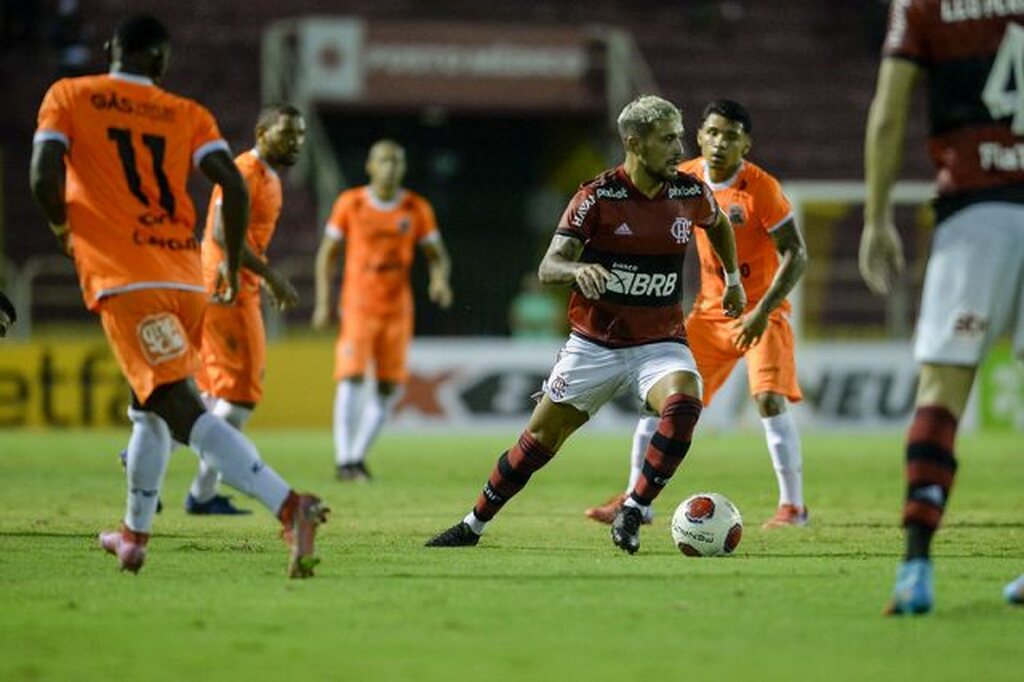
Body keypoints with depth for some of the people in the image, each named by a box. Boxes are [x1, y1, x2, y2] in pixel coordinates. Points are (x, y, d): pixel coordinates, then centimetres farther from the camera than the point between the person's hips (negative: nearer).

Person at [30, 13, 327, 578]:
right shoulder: (187, 114, 12)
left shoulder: (68, 97, 7)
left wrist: (62, 228, 15)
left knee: (181, 408, -17)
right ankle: (134, 536, 36)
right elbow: (234, 186, 1)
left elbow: (44, 178, -5)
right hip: (186, 274, 5)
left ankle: (288, 505, -35)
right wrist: (233, 264, 14)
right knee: (147, 405, 27)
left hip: (122, 278, -5)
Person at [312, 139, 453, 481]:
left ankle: (358, 455, 15)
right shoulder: (350, 203, -1)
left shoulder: (417, 209, 3)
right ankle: (344, 459, -13)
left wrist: (439, 279, -13)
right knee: (351, 377, -15)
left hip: (397, 308, 3)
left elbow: (437, 255, 9)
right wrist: (323, 302, 1)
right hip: (358, 306, -3)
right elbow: (327, 252, 7)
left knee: (390, 386, 1)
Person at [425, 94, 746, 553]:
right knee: (539, 441, 4)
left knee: (683, 403, -31)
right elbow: (547, 268, -19)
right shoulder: (597, 196, -13)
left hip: (660, 342, 1)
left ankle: (632, 512, -20)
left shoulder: (691, 194, -3)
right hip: (594, 342, -1)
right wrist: (578, 269, -39)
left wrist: (733, 279, 23)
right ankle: (473, 524, 24)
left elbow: (718, 223, 24)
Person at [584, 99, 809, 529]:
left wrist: (763, 311, -27)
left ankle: (792, 505, -13)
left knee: (769, 397, -22)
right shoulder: (685, 179, -3)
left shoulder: (761, 188, -18)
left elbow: (795, 255, -18)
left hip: (760, 312, -5)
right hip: (710, 311, 5)